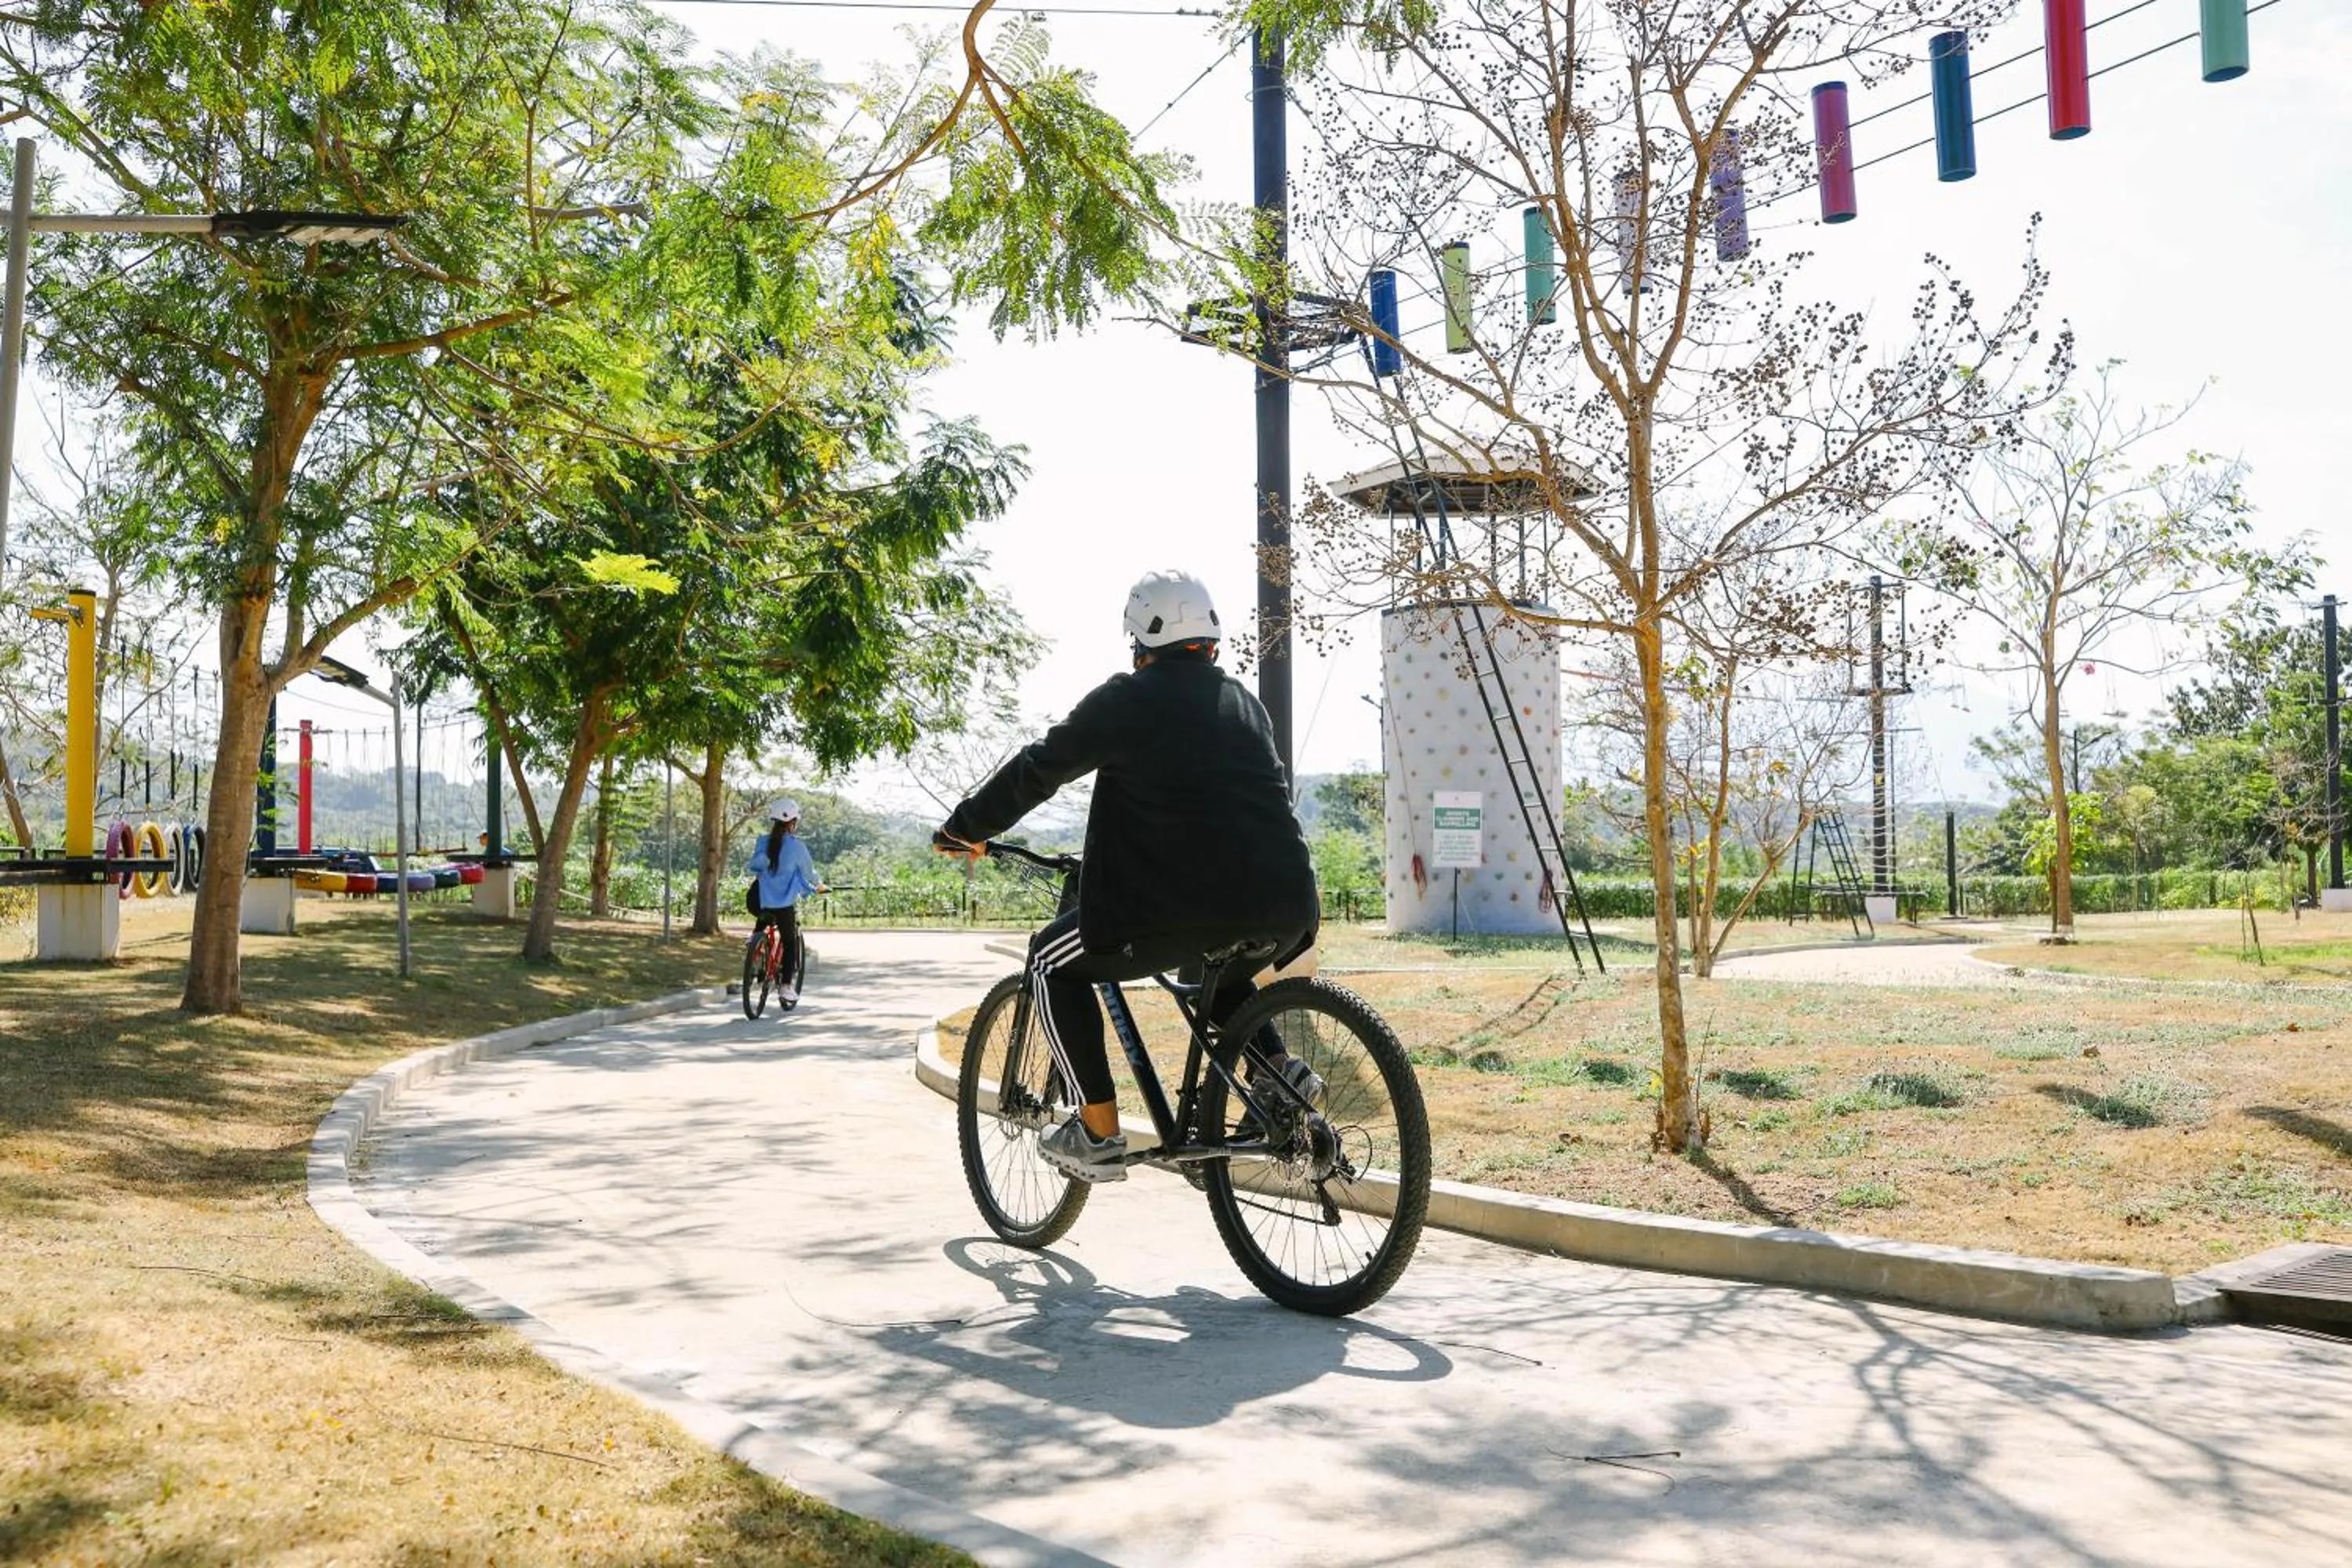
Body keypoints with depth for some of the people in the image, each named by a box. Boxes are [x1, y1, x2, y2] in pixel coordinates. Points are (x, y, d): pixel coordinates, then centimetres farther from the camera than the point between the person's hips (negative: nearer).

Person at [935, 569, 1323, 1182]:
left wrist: (964, 828, 21)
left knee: (1054, 961, 16)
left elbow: (1038, 770, 6)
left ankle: (1099, 1131, 10)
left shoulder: (1126, 700, 3)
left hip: (1180, 907, -6)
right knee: (1220, 964, 39)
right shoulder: (1243, 702, 20)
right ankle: (1279, 1069, 16)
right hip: (1285, 912, 6)